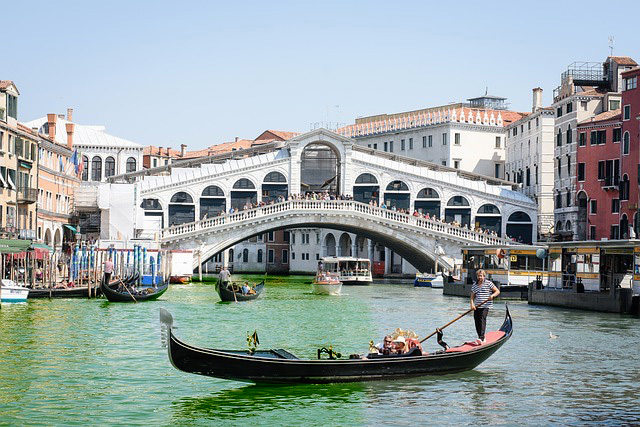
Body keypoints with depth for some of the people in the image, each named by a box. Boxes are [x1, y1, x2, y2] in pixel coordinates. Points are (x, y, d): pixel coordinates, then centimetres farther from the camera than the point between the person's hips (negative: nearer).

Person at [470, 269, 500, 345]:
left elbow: (497, 291, 1)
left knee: (482, 319, -20)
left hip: (485, 306, -6)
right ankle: (481, 338, 18)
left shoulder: (488, 283, 0)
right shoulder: (474, 285, 13)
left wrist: (492, 295, -18)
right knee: (477, 322, 5)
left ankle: (481, 338, -28)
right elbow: (472, 296, 12)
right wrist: (472, 304, -6)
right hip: (477, 306, 6)